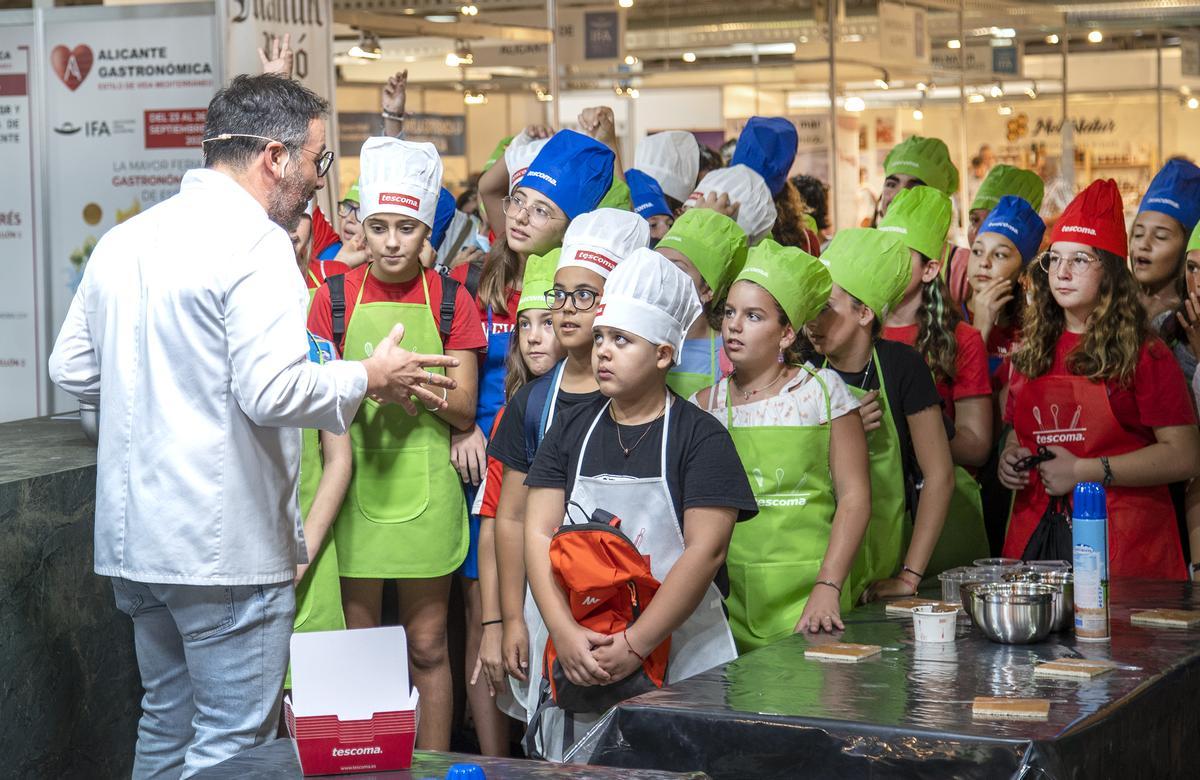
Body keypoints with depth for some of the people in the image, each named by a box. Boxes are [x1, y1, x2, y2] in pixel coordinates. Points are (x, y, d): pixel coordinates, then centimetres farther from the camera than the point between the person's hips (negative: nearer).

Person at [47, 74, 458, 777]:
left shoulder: (124, 240, 10)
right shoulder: (254, 244, -15)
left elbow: (72, 369, 16)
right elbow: (273, 390, -24)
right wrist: (369, 378, -8)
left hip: (134, 535, 9)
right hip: (223, 547, -8)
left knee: (167, 723, 21)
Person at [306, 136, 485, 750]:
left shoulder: (450, 301, 3)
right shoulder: (335, 297, 3)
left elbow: (464, 411, 1)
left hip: (425, 486, 0)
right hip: (354, 483, 0)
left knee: (426, 646, 6)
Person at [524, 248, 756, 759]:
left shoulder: (700, 437, -4)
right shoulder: (571, 430, 8)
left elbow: (706, 550, -12)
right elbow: (539, 533, 1)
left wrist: (635, 644, -19)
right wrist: (564, 633, -14)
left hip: (677, 651, -3)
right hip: (576, 651, 3)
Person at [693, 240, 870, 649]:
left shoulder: (822, 390, 1)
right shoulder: (705, 405, 7)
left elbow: (854, 497, -3)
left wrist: (827, 587, -12)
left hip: (808, 598, -2)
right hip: (730, 597, 2)